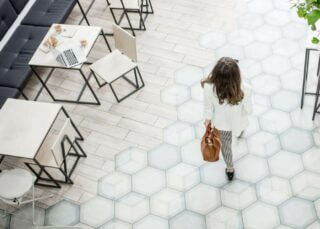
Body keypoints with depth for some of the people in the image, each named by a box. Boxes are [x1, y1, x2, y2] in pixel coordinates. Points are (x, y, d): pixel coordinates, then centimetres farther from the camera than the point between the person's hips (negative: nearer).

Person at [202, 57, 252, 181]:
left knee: (225, 145, 30)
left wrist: (208, 118, 5)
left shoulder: (209, 88, -37)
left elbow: (208, 107, -15)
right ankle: (239, 131, 77)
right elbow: (248, 109, -20)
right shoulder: (245, 90, -41)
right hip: (238, 120, 0)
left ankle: (230, 169, 53)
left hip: (221, 122, 0)